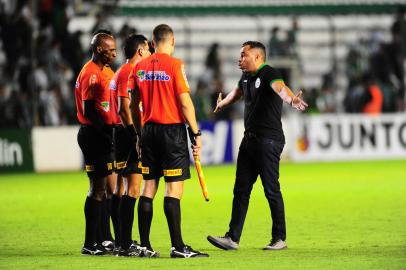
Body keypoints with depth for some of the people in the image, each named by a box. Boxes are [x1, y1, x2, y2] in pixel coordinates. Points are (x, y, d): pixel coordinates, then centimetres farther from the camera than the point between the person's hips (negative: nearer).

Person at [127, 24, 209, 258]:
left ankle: (144, 245, 10)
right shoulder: (175, 65, -9)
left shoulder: (140, 67, 7)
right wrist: (196, 133, -7)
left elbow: (133, 105, 11)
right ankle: (178, 246, -9)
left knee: (149, 187, 10)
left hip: (149, 131, 6)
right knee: (174, 188, -6)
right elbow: (185, 101, -13)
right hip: (172, 130, -6)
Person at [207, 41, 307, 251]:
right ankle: (233, 238, 8)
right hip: (250, 139, 9)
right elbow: (237, 91, 37)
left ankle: (280, 238, 5)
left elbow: (279, 87, -35)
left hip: (269, 140, -9)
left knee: (271, 190, -5)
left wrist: (291, 100, -57)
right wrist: (222, 103, 57)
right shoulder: (246, 77, 14)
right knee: (241, 189, 6)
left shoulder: (268, 74, -13)